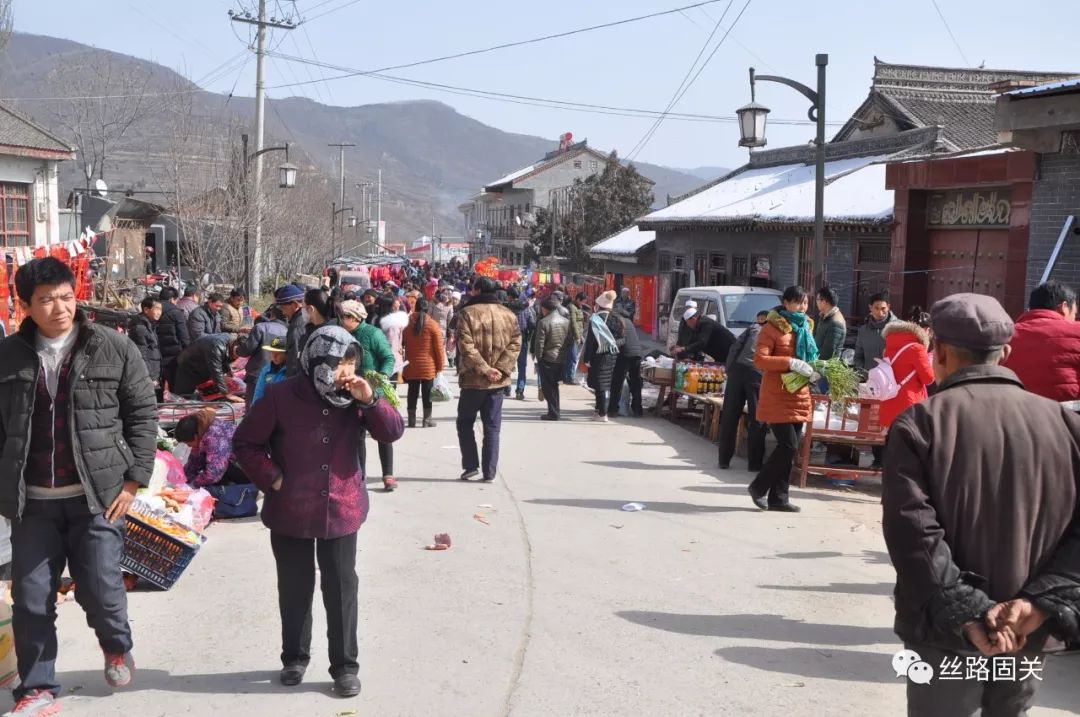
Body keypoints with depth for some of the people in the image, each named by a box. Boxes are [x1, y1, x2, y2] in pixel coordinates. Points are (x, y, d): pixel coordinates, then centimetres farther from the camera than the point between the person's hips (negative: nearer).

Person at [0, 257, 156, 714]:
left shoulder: (114, 349, -4)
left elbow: (143, 414, -1)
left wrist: (134, 481, -6)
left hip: (97, 495, -2)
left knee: (101, 589, -1)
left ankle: (117, 646, 33)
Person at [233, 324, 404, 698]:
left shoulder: (353, 398, -2)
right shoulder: (281, 396, -11)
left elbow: (392, 432, -7)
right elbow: (246, 442, -3)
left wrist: (369, 400, -20)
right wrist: (272, 478, -10)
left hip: (341, 510, 1)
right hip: (290, 513, -1)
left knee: (341, 588, 5)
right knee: (294, 588, 13)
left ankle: (345, 665, 17)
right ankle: (295, 657, 32)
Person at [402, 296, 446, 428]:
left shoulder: (407, 324, 2)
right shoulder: (432, 325, -8)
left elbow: (402, 344, 9)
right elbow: (439, 347, -7)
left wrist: (404, 361, 18)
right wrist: (440, 365, 0)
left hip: (411, 366, 3)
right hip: (428, 366, -3)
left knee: (412, 393, 9)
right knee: (427, 393, 5)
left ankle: (412, 420, 11)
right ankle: (427, 420, 8)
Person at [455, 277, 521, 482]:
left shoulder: (467, 313, -8)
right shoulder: (509, 315, 5)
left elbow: (466, 346, -17)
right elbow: (515, 344, -3)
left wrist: (484, 369, -16)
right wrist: (500, 369, -9)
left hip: (473, 380, -3)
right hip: (498, 381, 3)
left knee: (465, 422, 14)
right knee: (492, 427, 8)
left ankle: (471, 465, 8)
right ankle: (490, 472, 7)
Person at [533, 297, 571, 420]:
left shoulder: (543, 322, -13)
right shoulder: (566, 321, 4)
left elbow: (539, 343, -13)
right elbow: (570, 340, 8)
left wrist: (538, 358, -2)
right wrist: (565, 353, 15)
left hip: (548, 359, -6)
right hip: (563, 359, 6)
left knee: (548, 387, 4)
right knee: (554, 386, 19)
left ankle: (553, 413, 2)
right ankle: (554, 411, 23)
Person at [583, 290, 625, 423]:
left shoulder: (595, 319, -12)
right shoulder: (616, 319, 2)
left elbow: (590, 340, -13)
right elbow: (622, 339, 3)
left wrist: (587, 358, -10)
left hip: (599, 356, -5)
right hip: (612, 356, 5)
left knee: (600, 384, 0)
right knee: (607, 383, 16)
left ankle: (602, 414, -2)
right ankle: (601, 409, 25)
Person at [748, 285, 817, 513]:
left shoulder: (805, 327, 16)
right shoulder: (772, 327, -7)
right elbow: (760, 360, -16)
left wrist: (812, 372, 4)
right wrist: (790, 363, -26)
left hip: (799, 397, 7)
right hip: (778, 398, -7)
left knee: (790, 447, 8)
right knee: (788, 445, -12)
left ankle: (779, 497, 16)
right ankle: (759, 487, 6)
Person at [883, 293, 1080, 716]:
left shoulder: (920, 422, -10)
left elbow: (910, 529, -21)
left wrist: (963, 614, -20)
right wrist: (1045, 601, -12)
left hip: (947, 637, -3)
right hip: (1025, 636, 4)